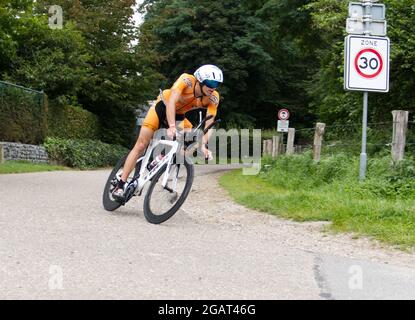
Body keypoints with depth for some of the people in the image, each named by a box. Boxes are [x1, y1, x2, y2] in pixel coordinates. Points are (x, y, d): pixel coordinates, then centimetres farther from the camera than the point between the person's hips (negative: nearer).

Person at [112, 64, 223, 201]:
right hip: (163, 107, -4)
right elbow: (171, 102, -42)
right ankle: (121, 185, -5)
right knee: (140, 146, -9)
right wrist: (171, 127, -55)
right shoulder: (187, 80, -32)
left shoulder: (213, 98, -22)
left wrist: (204, 144, -41)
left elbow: (208, 123, -26)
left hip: (178, 115, 4)